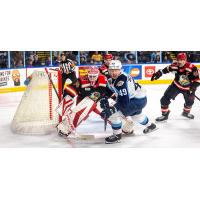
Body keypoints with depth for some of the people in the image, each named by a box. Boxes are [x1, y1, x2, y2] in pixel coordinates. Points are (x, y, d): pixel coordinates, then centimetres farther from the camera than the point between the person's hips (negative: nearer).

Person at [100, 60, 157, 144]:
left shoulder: (121, 81, -32)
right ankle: (150, 126, 63)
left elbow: (123, 101, -35)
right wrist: (104, 99, -2)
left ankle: (117, 135, 0)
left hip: (138, 100, -10)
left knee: (114, 114, -18)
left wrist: (112, 109, -39)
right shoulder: (112, 78, -4)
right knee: (135, 114, 38)